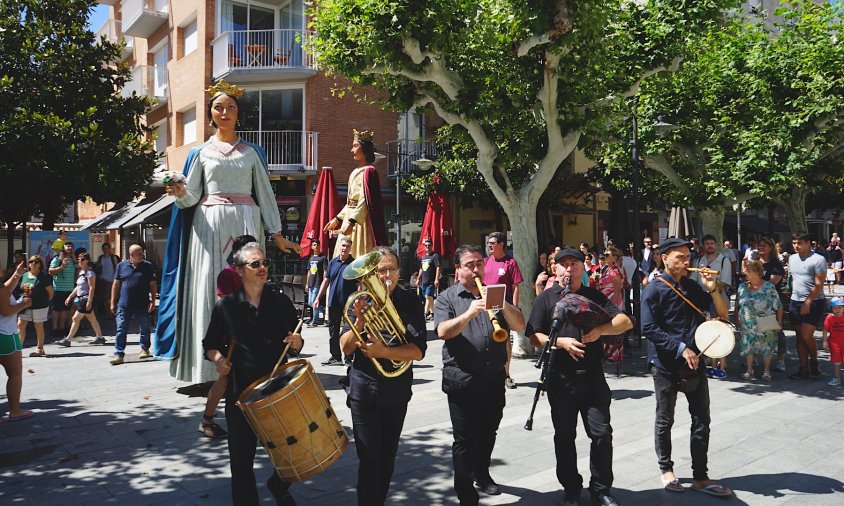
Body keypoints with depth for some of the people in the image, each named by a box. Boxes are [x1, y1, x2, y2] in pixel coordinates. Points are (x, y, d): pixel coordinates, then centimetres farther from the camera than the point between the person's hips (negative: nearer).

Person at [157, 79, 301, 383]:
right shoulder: (200, 153, 12)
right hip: (210, 225, 0)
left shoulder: (252, 152, 14)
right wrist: (179, 192, -17)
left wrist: (277, 234, 6)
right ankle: (209, 371, -5)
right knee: (209, 290, -7)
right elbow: (190, 198, 7)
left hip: (245, 224, 1)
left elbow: (265, 193, 12)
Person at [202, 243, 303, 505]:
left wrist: (296, 343, -13)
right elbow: (210, 345, 8)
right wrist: (218, 358, -12)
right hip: (241, 393, -1)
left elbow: (295, 344, 10)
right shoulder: (225, 306, -1)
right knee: (241, 459, 7)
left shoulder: (281, 302, 3)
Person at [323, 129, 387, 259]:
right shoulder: (356, 171, 16)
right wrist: (338, 219, 21)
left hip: (361, 221, -9)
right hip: (351, 218, 9)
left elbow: (365, 200, -20)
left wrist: (352, 221, -28)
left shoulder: (368, 171, -10)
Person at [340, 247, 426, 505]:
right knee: (370, 460, -3)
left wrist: (383, 351, -30)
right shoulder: (360, 301, -4)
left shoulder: (410, 302, -5)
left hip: (397, 389, 2)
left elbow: (418, 350, -14)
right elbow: (345, 348, -8)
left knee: (387, 458, 16)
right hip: (364, 389, -2)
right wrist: (360, 320, -24)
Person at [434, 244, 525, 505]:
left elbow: (520, 325, 1)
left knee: (488, 433, 19)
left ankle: (482, 474, 41)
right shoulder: (447, 298, 1)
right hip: (462, 381, -4)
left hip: (494, 378, 4)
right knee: (465, 439, 1)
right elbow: (443, 331, -16)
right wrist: (469, 313, -28)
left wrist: (503, 305, -17)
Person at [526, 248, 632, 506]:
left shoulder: (595, 296, 7)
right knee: (564, 437, 10)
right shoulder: (546, 298, 3)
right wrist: (561, 342, -19)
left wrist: (600, 330, -21)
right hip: (560, 378, 0)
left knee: (602, 433, 1)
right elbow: (534, 337, -2)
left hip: (592, 376, 1)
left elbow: (626, 322, -3)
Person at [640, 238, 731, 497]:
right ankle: (666, 469, 25)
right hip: (665, 364, -5)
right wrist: (681, 348, -19)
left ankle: (700, 476, 15)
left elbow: (722, 314, 9)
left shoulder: (694, 286, 8)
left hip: (694, 361, 5)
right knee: (665, 420, 8)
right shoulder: (655, 289, -8)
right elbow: (649, 328, -14)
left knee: (701, 419, 5)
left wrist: (712, 289, -7)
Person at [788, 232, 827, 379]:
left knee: (806, 335, -12)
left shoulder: (818, 259, -10)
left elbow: (819, 285, -13)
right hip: (795, 301, 6)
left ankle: (814, 361, 13)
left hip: (813, 302, -6)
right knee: (799, 336, 6)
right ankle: (804, 368, 12)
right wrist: (793, 292, 10)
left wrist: (808, 303, -16)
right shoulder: (792, 258, 10)